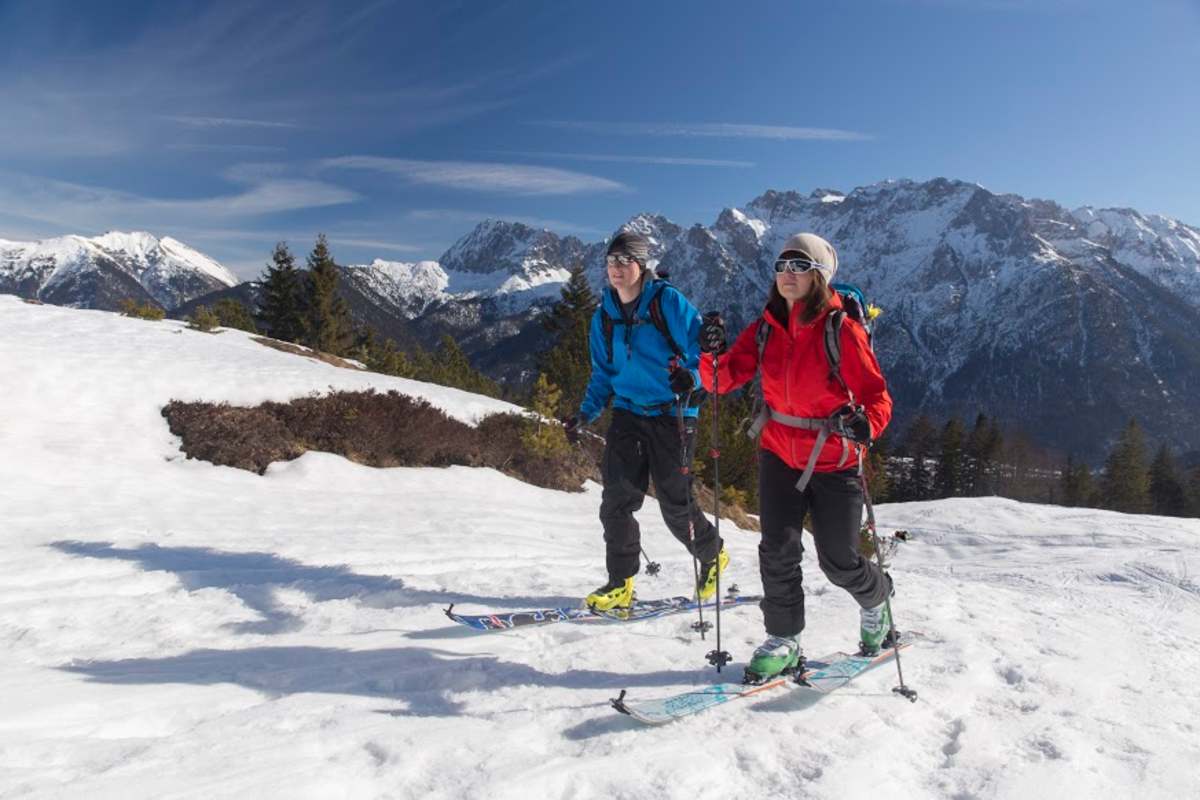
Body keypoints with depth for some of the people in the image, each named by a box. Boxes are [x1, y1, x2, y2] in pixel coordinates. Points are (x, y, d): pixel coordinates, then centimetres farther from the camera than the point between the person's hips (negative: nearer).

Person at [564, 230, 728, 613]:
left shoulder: (668, 301, -7)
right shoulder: (604, 316, 9)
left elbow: (701, 346, -9)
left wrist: (691, 377, -28)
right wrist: (586, 413, 4)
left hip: (672, 413, -4)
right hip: (627, 413, 5)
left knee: (675, 503, 2)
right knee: (616, 498, -5)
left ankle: (712, 556, 30)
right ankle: (620, 584, 9)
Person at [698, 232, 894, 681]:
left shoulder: (842, 330, -13)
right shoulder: (765, 330, 0)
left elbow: (877, 395, -15)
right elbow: (724, 379, -3)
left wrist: (864, 423, -37)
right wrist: (712, 354, -24)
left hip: (834, 463, -3)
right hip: (779, 455, 3)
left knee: (839, 562, 6)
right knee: (777, 551, -3)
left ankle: (875, 599, 40)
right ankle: (783, 640, 16)